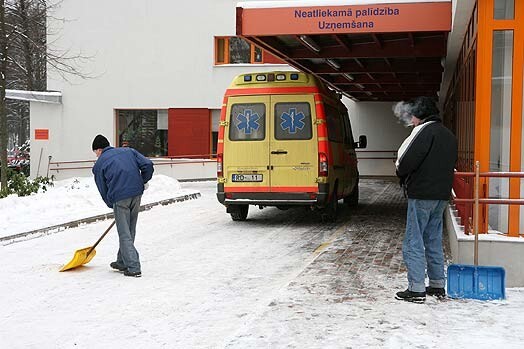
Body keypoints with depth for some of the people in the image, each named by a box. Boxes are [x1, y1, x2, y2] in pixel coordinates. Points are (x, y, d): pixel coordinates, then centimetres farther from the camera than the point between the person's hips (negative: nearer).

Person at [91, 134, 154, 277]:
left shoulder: (99, 164, 8)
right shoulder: (128, 151, 17)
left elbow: (103, 190, 9)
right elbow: (147, 165, 5)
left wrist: (112, 205, 21)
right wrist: (142, 182, 16)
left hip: (119, 198, -5)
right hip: (137, 193, 5)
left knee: (125, 234, 3)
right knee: (130, 230, 17)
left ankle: (134, 268, -2)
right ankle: (122, 262, 30)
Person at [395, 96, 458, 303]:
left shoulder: (425, 130, -11)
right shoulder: (449, 135, 17)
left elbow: (407, 161, -18)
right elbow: (451, 165, 19)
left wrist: (401, 172, 1)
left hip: (421, 195, -9)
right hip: (442, 195, 9)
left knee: (413, 243, -4)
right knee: (434, 241, 16)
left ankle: (417, 289, -4)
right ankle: (438, 285, 21)